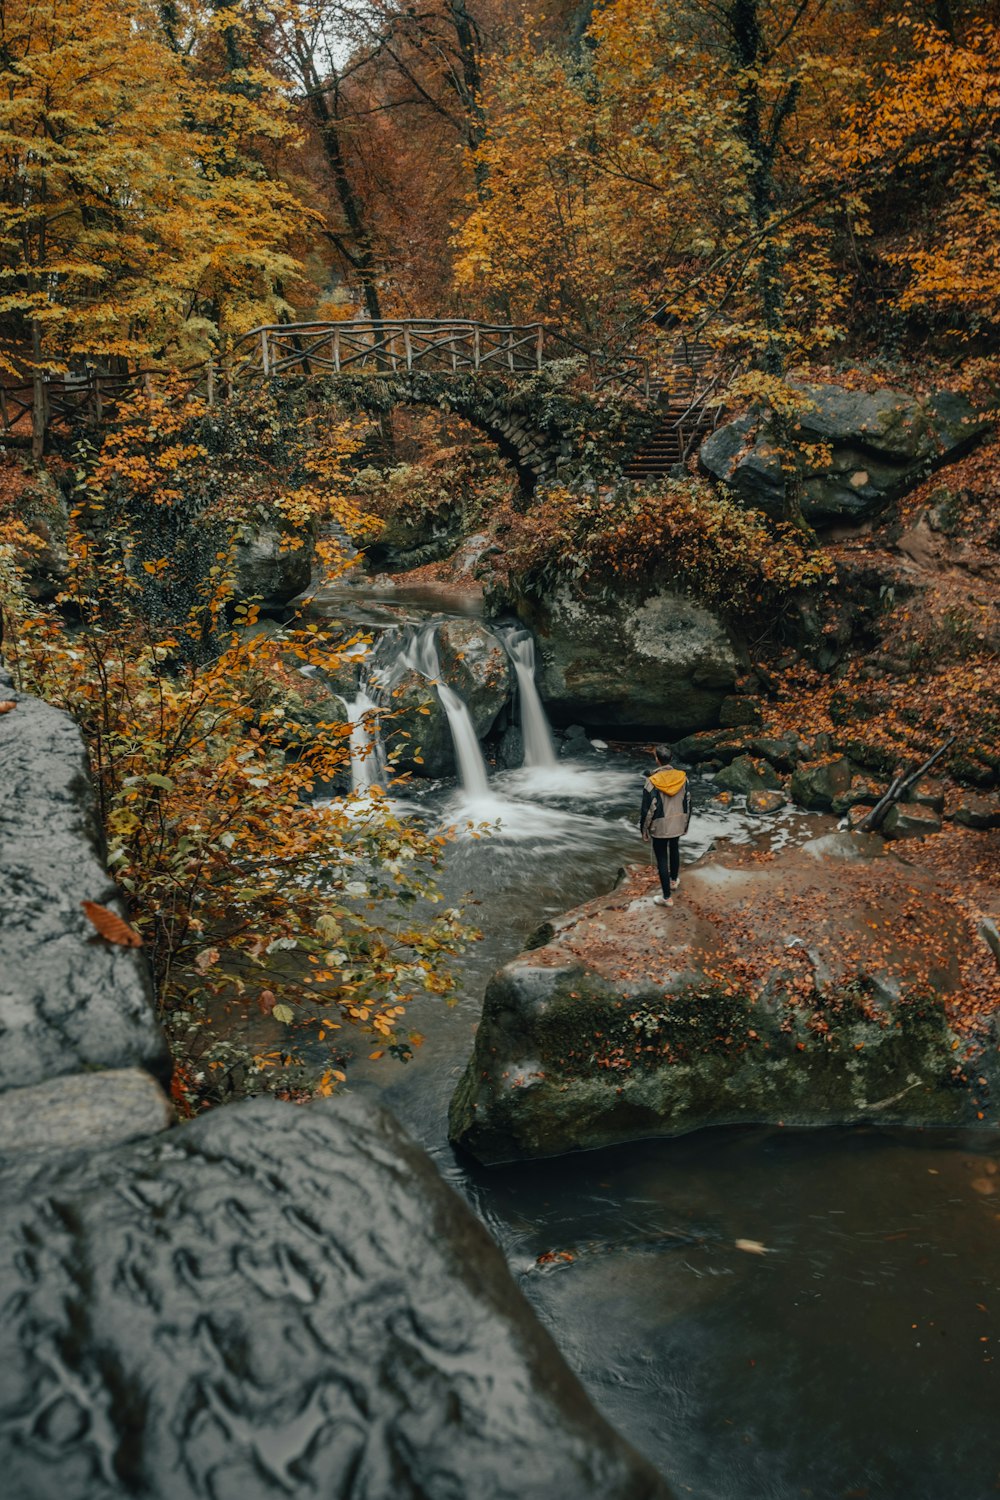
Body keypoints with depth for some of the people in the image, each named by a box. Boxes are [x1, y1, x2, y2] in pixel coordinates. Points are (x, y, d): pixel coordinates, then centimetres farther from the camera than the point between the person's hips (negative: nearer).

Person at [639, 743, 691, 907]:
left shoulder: (652, 782, -23)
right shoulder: (682, 778, -9)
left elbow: (647, 809, -16)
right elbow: (687, 804, 2)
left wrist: (644, 830, -3)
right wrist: (685, 825, 16)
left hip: (659, 827, -4)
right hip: (677, 825, 5)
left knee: (662, 859, 6)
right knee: (674, 850, 29)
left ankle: (667, 898, 12)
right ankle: (674, 880, 51)